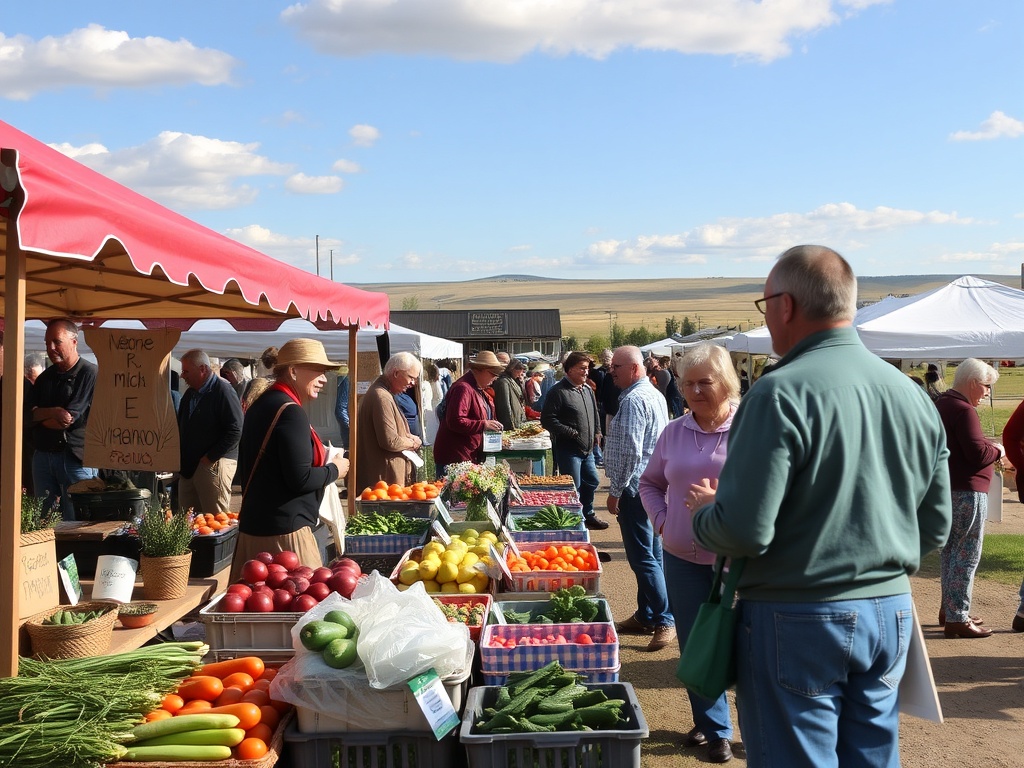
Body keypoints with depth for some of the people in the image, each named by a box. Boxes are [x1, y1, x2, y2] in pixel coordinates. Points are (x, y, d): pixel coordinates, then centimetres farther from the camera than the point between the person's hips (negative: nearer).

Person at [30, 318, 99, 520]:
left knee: (75, 520, -3)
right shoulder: (45, 377, 15)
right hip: (42, 456, 7)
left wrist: (41, 415, 2)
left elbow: (68, 421, -14)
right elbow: (30, 414, 5)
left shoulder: (89, 374, -8)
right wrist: (53, 412, -13)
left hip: (75, 457, -6)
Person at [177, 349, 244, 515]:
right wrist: (182, 460, 12)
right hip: (188, 466, 9)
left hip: (214, 464, -9)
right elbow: (181, 426, 26)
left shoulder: (223, 391, -12)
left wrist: (210, 457, -18)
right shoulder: (190, 393, 16)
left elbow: (235, 431, -21)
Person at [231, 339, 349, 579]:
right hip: (284, 530, -10)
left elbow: (246, 469, 22)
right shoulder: (291, 412, -16)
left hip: (252, 526, 10)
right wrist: (334, 470, -5)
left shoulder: (259, 406, 14)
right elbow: (300, 479, -21)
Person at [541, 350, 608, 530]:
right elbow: (547, 420, -18)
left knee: (592, 481, 19)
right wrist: (571, 433, -20)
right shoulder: (559, 392, -15)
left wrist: (597, 431, 14)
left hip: (587, 448, 9)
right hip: (568, 449, -9)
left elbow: (595, 413, 28)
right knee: (574, 487, -3)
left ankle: (588, 515, 37)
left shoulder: (588, 390, 12)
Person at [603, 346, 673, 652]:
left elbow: (630, 452, -23)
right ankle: (646, 615, 23)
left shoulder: (633, 400, -18)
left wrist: (615, 491, -16)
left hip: (634, 488, -11)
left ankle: (664, 620, -3)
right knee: (651, 554, 14)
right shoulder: (655, 394, 14)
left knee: (643, 557, -6)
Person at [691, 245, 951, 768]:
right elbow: (935, 524, 10)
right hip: (892, 614, 7)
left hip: (797, 623, -7)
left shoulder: (782, 394, -18)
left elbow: (744, 529, -21)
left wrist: (701, 518, -1)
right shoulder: (913, 395, 4)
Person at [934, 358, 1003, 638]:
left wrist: (989, 447, 13)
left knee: (951, 551, 18)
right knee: (967, 555, -4)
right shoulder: (963, 410, -17)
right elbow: (978, 453, -23)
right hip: (967, 491, -10)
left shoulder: (941, 404, 14)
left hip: (946, 487, 10)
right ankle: (957, 618, -1)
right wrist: (997, 451, -4)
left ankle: (949, 610, 27)